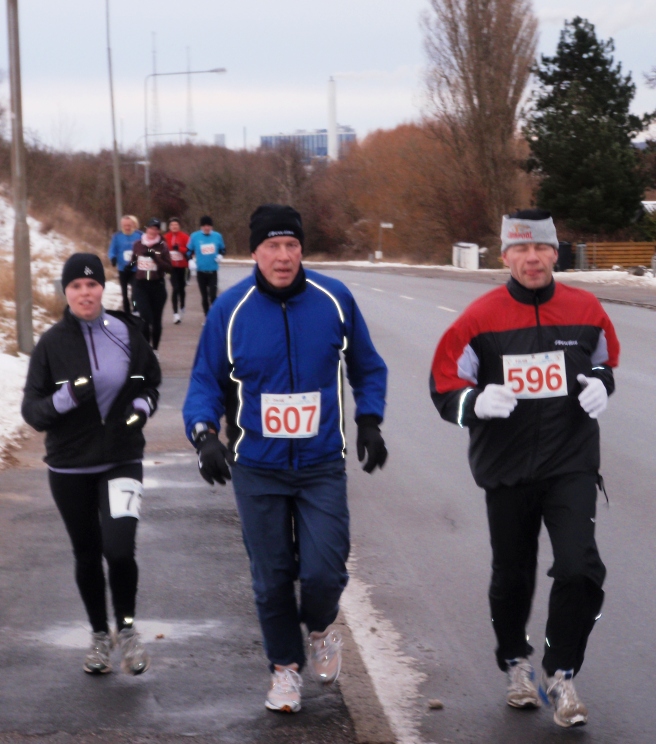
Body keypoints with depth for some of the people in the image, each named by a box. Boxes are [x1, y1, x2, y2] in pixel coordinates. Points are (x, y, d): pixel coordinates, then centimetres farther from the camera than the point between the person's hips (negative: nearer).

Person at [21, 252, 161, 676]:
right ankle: (100, 636, 32)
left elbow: (152, 383, 14)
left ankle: (127, 628, 8)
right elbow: (33, 412, -5)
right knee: (87, 555, 10)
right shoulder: (51, 344, -3)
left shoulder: (127, 333, -1)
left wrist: (143, 406, -7)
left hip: (122, 462, -1)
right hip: (70, 469, 1)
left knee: (119, 549, -17)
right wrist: (66, 398, -23)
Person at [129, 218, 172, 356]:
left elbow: (169, 268, -10)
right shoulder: (138, 244, 2)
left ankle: (155, 350, 25)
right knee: (145, 318, -13)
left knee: (156, 320, 10)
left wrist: (155, 257, -22)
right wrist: (131, 264, -2)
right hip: (141, 286, 0)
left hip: (157, 286, 0)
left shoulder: (162, 246, -4)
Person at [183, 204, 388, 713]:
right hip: (257, 470, 0)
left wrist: (369, 421, 1)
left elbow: (367, 367, 12)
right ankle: (285, 666, 27)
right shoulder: (231, 309, -6)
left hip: (322, 466, 0)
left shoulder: (334, 300, -3)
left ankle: (320, 628, 25)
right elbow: (206, 381, 1)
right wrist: (205, 433, -16)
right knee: (272, 579, 5)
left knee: (324, 571, -9)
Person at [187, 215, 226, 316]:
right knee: (204, 296, 9)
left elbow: (223, 250, 13)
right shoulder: (195, 236, -4)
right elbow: (189, 251, 5)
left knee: (213, 296, -9)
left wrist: (220, 256, -7)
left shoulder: (217, 236, 0)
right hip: (200, 271, 0)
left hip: (213, 270, 0)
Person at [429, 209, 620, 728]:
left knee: (580, 569, -15)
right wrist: (477, 402, -23)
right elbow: (445, 388, -2)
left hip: (571, 466, 0)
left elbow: (606, 359, 19)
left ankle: (561, 676, 1)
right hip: (507, 470, 0)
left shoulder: (585, 310, 0)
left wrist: (600, 385, -4)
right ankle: (516, 666, 38)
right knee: (513, 577, 12)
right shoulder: (481, 318, -6)